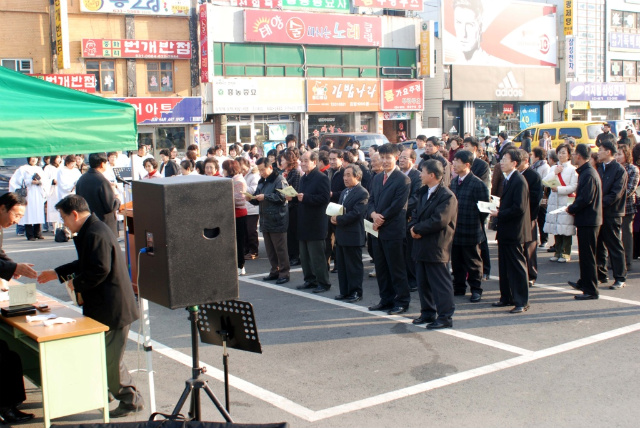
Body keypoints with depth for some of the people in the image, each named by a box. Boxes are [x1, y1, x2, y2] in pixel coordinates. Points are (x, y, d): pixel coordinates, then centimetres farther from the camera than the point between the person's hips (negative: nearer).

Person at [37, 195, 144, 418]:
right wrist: (56, 273, 26)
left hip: (112, 307, -11)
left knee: (109, 358, -3)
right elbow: (85, 263, 24)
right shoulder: (91, 230, 14)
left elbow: (100, 269, -27)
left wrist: (76, 284, -13)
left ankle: (131, 400, 8)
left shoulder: (95, 234, -21)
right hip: (105, 305, 11)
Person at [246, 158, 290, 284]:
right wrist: (251, 198, 0)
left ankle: (284, 273, 3)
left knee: (280, 249, -3)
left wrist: (265, 197, -21)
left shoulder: (279, 179, -9)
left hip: (277, 220, -8)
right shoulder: (262, 182, 18)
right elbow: (257, 201, 21)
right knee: (270, 249, 12)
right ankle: (275, 271, 21)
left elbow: (281, 197, -21)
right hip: (265, 220, 8)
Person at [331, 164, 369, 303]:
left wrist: (339, 219, -18)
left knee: (354, 265, 1)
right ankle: (344, 291, 21)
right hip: (341, 234, 9)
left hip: (353, 235, -9)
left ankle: (356, 292, 9)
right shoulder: (344, 192, 17)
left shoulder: (362, 193, -12)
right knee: (341, 265, 13)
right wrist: (334, 217, -4)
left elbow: (356, 213, -20)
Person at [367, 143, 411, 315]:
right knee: (381, 267, 12)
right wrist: (373, 214, -9)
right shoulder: (377, 178, 14)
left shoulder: (403, 180, -9)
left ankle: (402, 302, 8)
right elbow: (371, 200, 11)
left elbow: (397, 206, -15)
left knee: (396, 268, -1)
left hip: (393, 230, -7)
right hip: (378, 229, 7)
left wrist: (381, 219, -13)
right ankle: (386, 300, 22)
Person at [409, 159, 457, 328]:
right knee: (423, 282, 15)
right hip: (421, 246, 9)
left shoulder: (447, 196, -15)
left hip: (436, 248, -9)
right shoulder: (423, 192, 14)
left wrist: (417, 229, -13)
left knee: (440, 283, -2)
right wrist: (413, 227, -7)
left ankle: (445, 317, 5)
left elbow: (439, 221, -23)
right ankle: (428, 313, 27)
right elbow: (416, 213, 15)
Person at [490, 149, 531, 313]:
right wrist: (498, 211, 7)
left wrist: (499, 214, -17)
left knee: (517, 267, -3)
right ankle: (506, 297, 25)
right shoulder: (508, 180, 14)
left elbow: (519, 208, -23)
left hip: (514, 232, -10)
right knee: (504, 267, 15)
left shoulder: (519, 181, -17)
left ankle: (522, 302, 4)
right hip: (505, 232, 10)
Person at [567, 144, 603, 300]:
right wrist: (574, 207, 7)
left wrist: (571, 209, -11)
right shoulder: (586, 171, 13)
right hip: (587, 219, 10)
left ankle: (591, 291, 1)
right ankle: (584, 282, 35)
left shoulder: (588, 174, -20)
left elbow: (585, 199, -25)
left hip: (588, 221, -10)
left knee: (587, 256, -4)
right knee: (585, 254, 21)